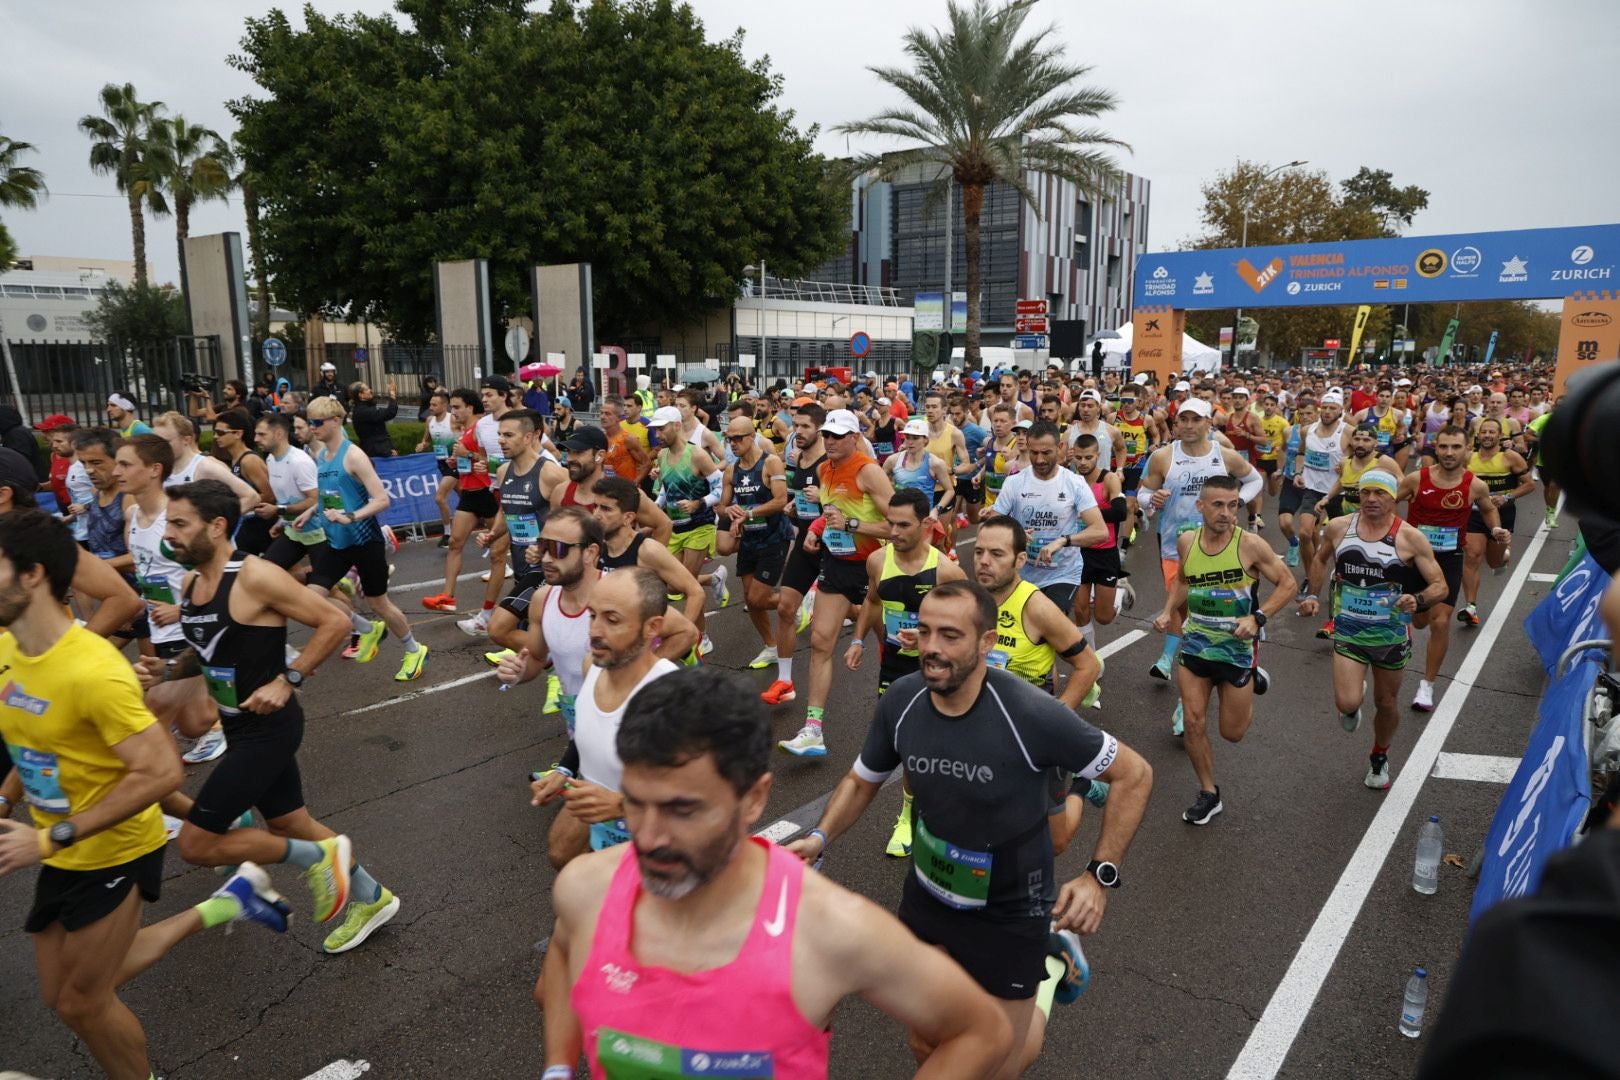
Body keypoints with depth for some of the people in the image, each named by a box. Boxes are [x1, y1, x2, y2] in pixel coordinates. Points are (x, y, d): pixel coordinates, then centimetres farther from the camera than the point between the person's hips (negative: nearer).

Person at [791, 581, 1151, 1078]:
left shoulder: (1032, 715, -29)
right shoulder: (900, 702, -16)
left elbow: (1134, 775, -16)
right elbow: (862, 780, 3)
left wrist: (1099, 876, -22)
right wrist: (820, 837, -14)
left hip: (1009, 911, -4)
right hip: (927, 895, 4)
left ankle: (1052, 961, 36)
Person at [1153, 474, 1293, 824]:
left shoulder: (1250, 544, -18)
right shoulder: (1186, 541, -5)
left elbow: (1287, 584, -9)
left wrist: (1258, 618, -22)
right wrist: (1168, 612, 0)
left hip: (1237, 647, -3)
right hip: (1196, 644, 3)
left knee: (1233, 733, 9)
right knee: (1193, 724, 0)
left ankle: (1254, 681, 39)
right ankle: (1209, 794, 20)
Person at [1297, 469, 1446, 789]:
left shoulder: (1410, 538, -12)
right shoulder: (1338, 527, -4)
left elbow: (1440, 586, -9)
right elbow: (1322, 560, 17)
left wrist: (1417, 599, -30)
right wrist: (1310, 595, 9)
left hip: (1391, 635, 0)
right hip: (1349, 633, 1)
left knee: (1385, 704, 15)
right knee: (1347, 704, -15)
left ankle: (1379, 758, 44)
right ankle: (1354, 702, 25)